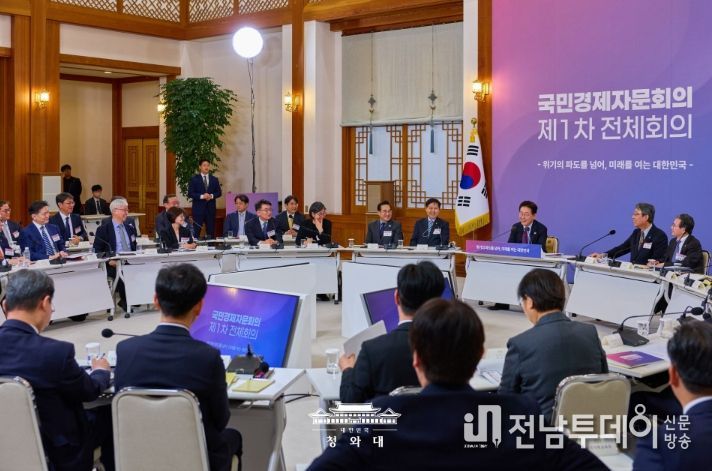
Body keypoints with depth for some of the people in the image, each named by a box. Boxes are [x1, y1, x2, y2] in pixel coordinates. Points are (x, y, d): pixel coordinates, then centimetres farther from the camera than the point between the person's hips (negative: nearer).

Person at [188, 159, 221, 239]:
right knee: (196, 231, -4)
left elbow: (219, 192, 10)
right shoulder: (194, 179, 1)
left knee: (211, 231, 4)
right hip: (198, 208, -3)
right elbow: (190, 193, -5)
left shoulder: (214, 179, 12)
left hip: (210, 208, 3)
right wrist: (201, 196, -17)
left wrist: (212, 196, -10)